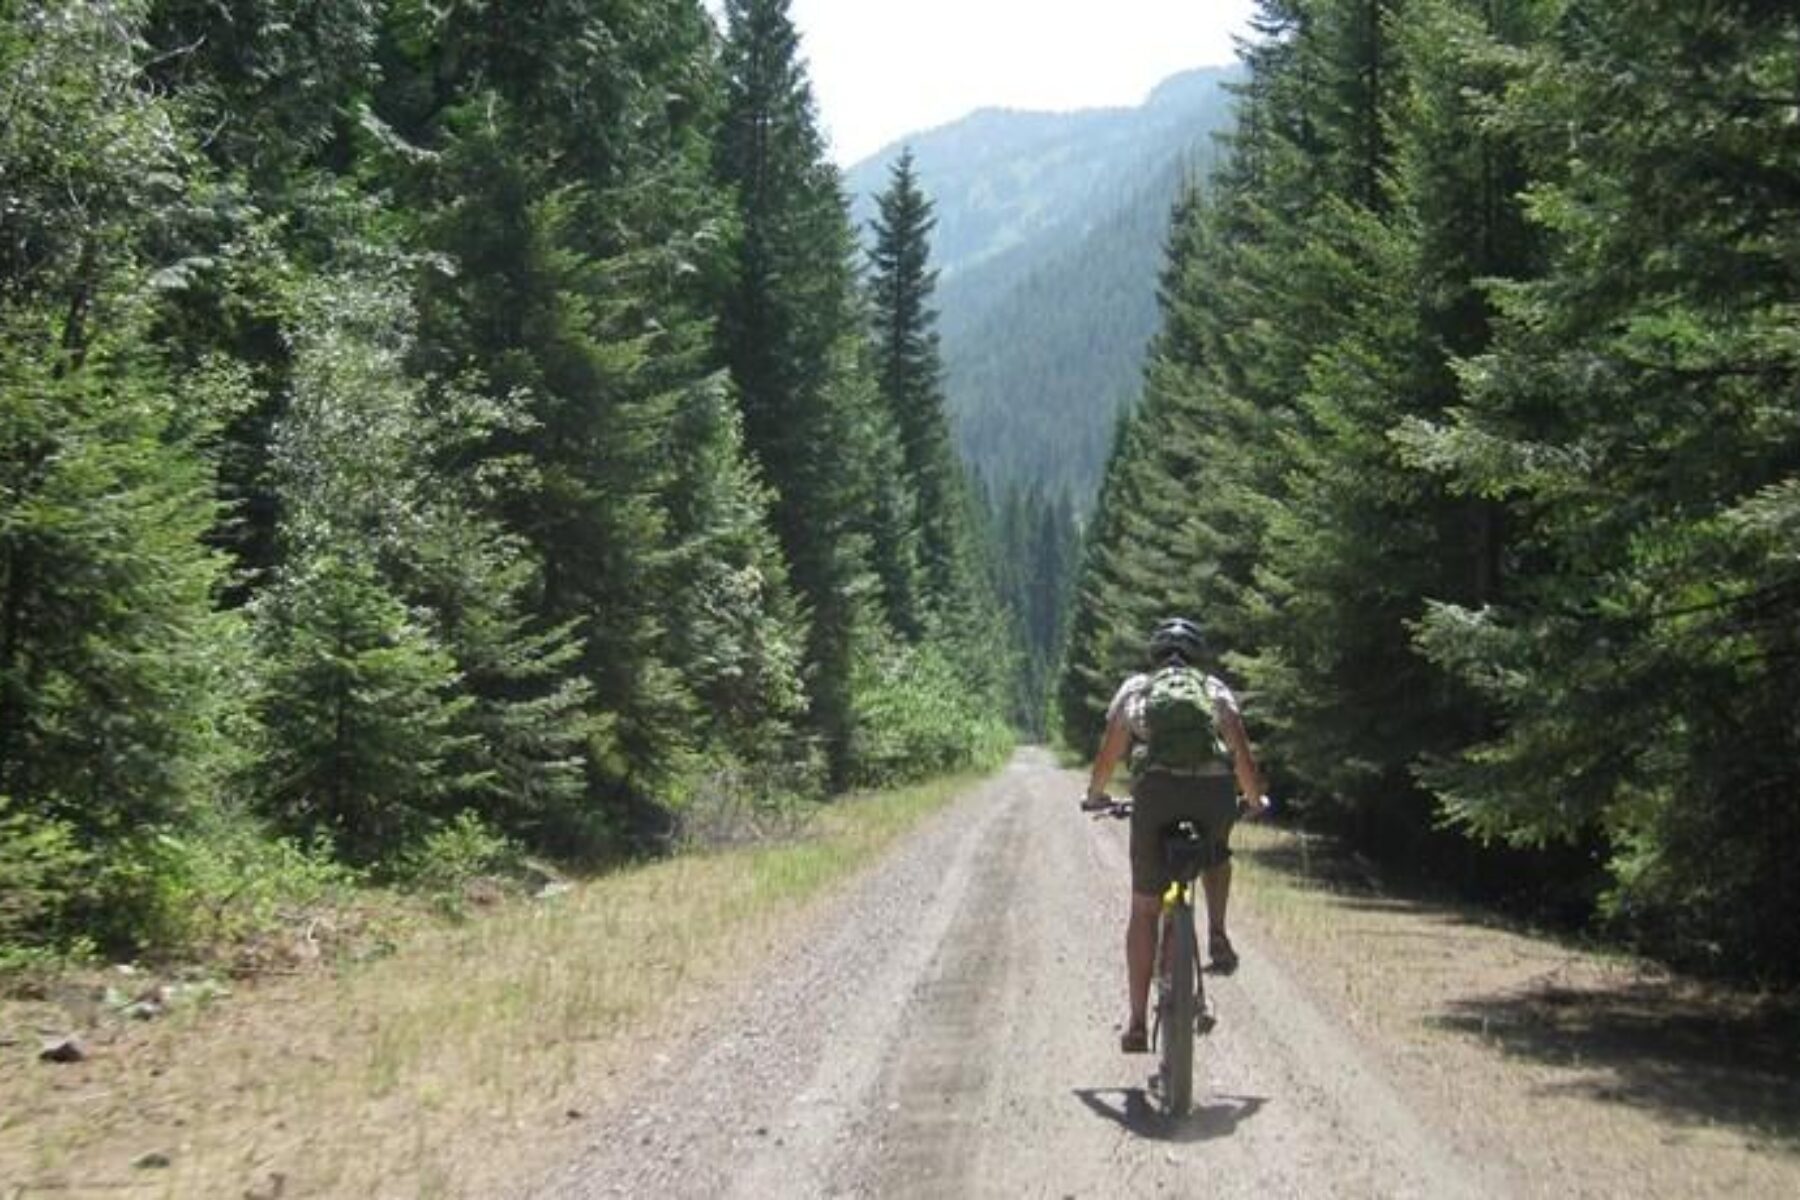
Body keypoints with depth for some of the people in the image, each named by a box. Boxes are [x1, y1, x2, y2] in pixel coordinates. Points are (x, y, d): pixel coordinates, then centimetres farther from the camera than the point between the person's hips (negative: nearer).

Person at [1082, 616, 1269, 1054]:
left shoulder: (1135, 689, 22)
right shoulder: (1216, 689, 24)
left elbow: (1108, 756, 17)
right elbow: (1243, 756, 16)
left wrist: (1095, 796, 35)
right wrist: (1256, 798, 32)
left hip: (1157, 792, -1)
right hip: (1215, 791, 1)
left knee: (1144, 910, 11)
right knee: (1215, 853, 37)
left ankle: (1137, 1024, 9)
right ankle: (1217, 935, 14)